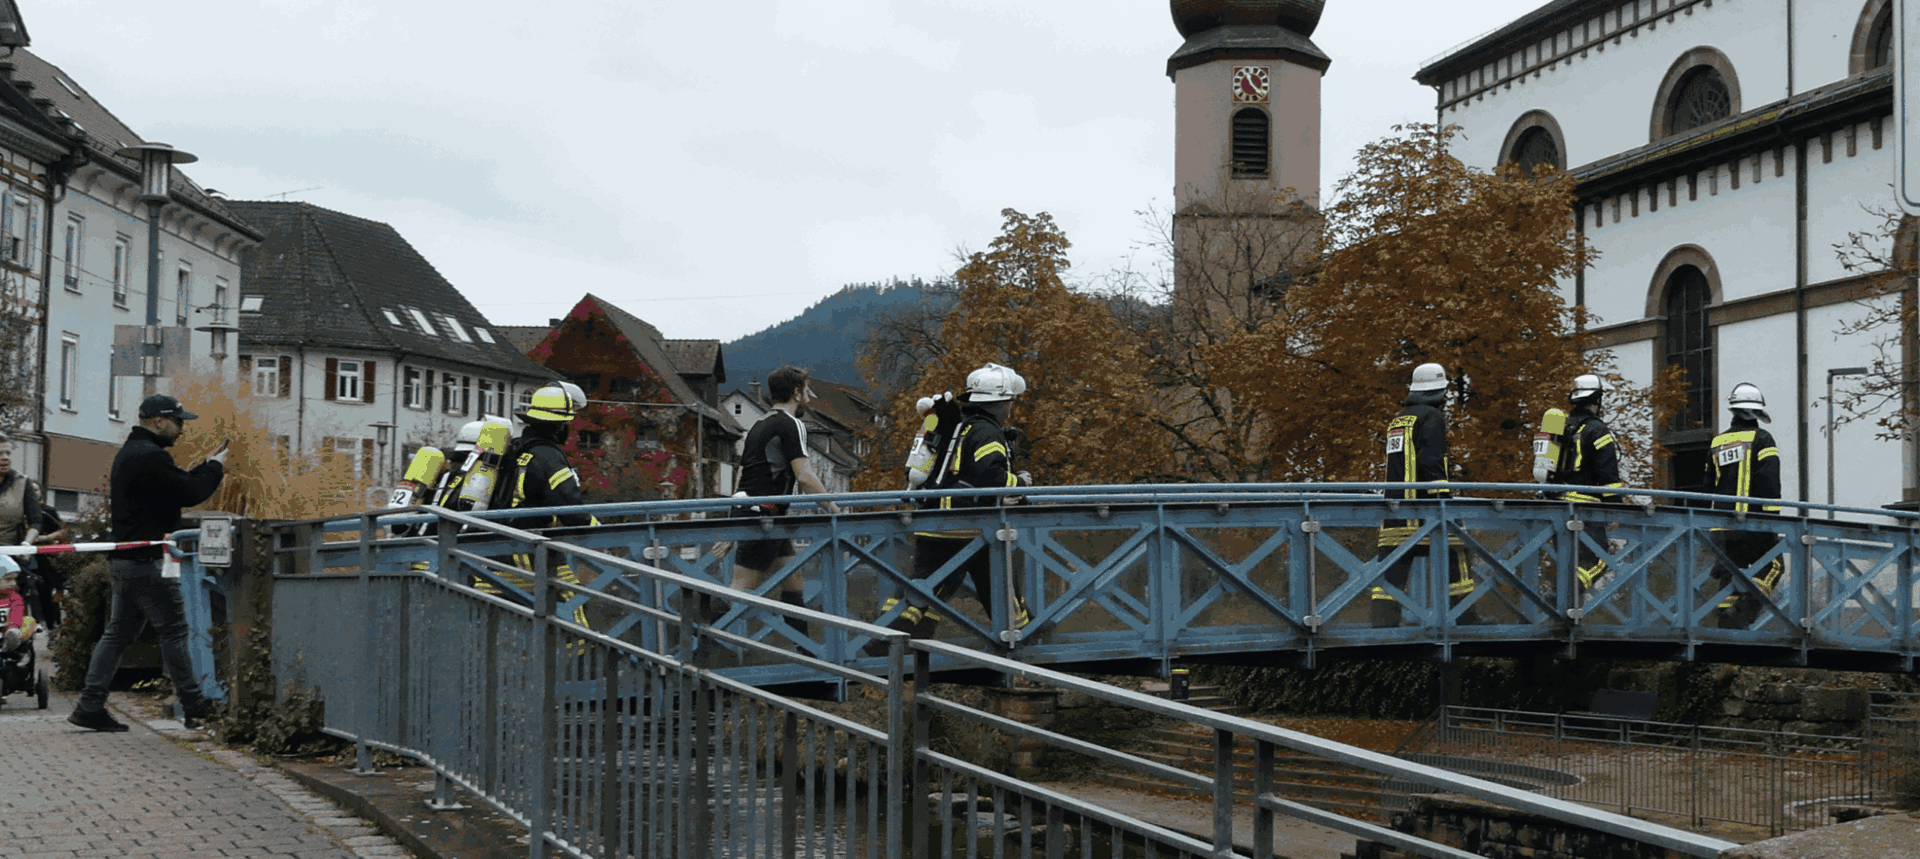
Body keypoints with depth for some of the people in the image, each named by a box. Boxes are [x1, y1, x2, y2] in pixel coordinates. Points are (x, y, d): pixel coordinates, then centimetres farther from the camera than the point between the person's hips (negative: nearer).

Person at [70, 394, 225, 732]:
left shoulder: (128, 452, 18)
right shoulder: (150, 456, -17)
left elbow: (175, 485, 20)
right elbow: (190, 494, -17)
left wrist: (207, 466, 12)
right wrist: (215, 467, -2)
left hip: (123, 560, 10)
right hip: (147, 562, -10)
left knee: (119, 632, 11)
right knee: (173, 631, -3)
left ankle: (89, 707, 9)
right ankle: (195, 709, 2)